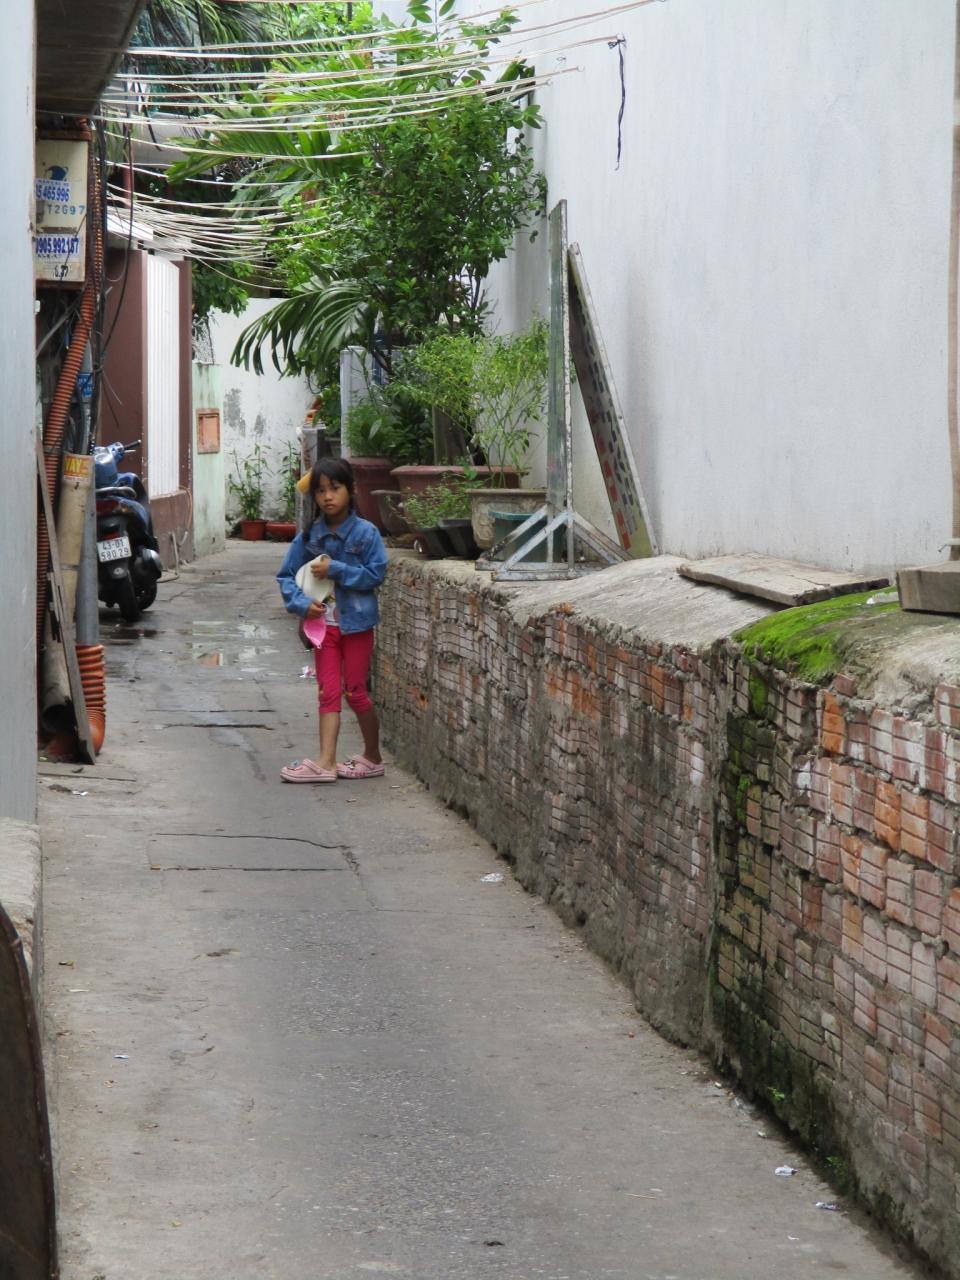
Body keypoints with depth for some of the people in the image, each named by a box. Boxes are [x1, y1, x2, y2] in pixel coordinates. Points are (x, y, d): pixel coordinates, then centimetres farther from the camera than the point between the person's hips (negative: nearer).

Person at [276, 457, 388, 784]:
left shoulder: (365, 533, -10)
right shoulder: (309, 536, 0)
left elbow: (376, 573, -15)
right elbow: (287, 575, 3)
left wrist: (335, 570, -21)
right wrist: (302, 603, -14)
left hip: (356, 622, -4)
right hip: (323, 622, 4)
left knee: (355, 692, 3)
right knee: (328, 693, 1)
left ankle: (373, 757, 18)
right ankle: (326, 762, -3)